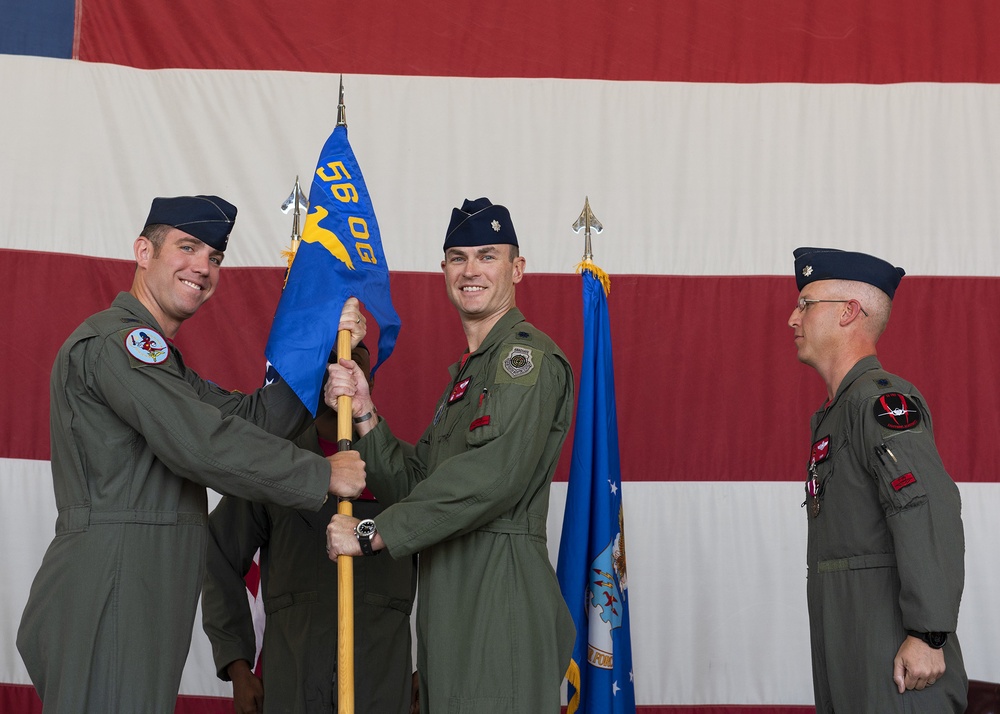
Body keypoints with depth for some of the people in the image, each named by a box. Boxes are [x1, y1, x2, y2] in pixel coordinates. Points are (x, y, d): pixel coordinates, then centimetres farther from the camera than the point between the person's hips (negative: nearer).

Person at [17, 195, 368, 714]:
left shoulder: (159, 360, 24)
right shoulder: (113, 340, -11)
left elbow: (252, 418, 13)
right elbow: (201, 442, -21)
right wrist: (322, 475, -13)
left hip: (143, 607, 10)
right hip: (106, 599, -10)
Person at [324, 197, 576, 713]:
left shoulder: (527, 355, -9)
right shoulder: (467, 370, 22)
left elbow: (493, 477, -23)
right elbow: (413, 486, 15)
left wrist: (372, 534, -17)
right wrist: (363, 415, 0)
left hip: (501, 591, -9)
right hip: (452, 596, 9)